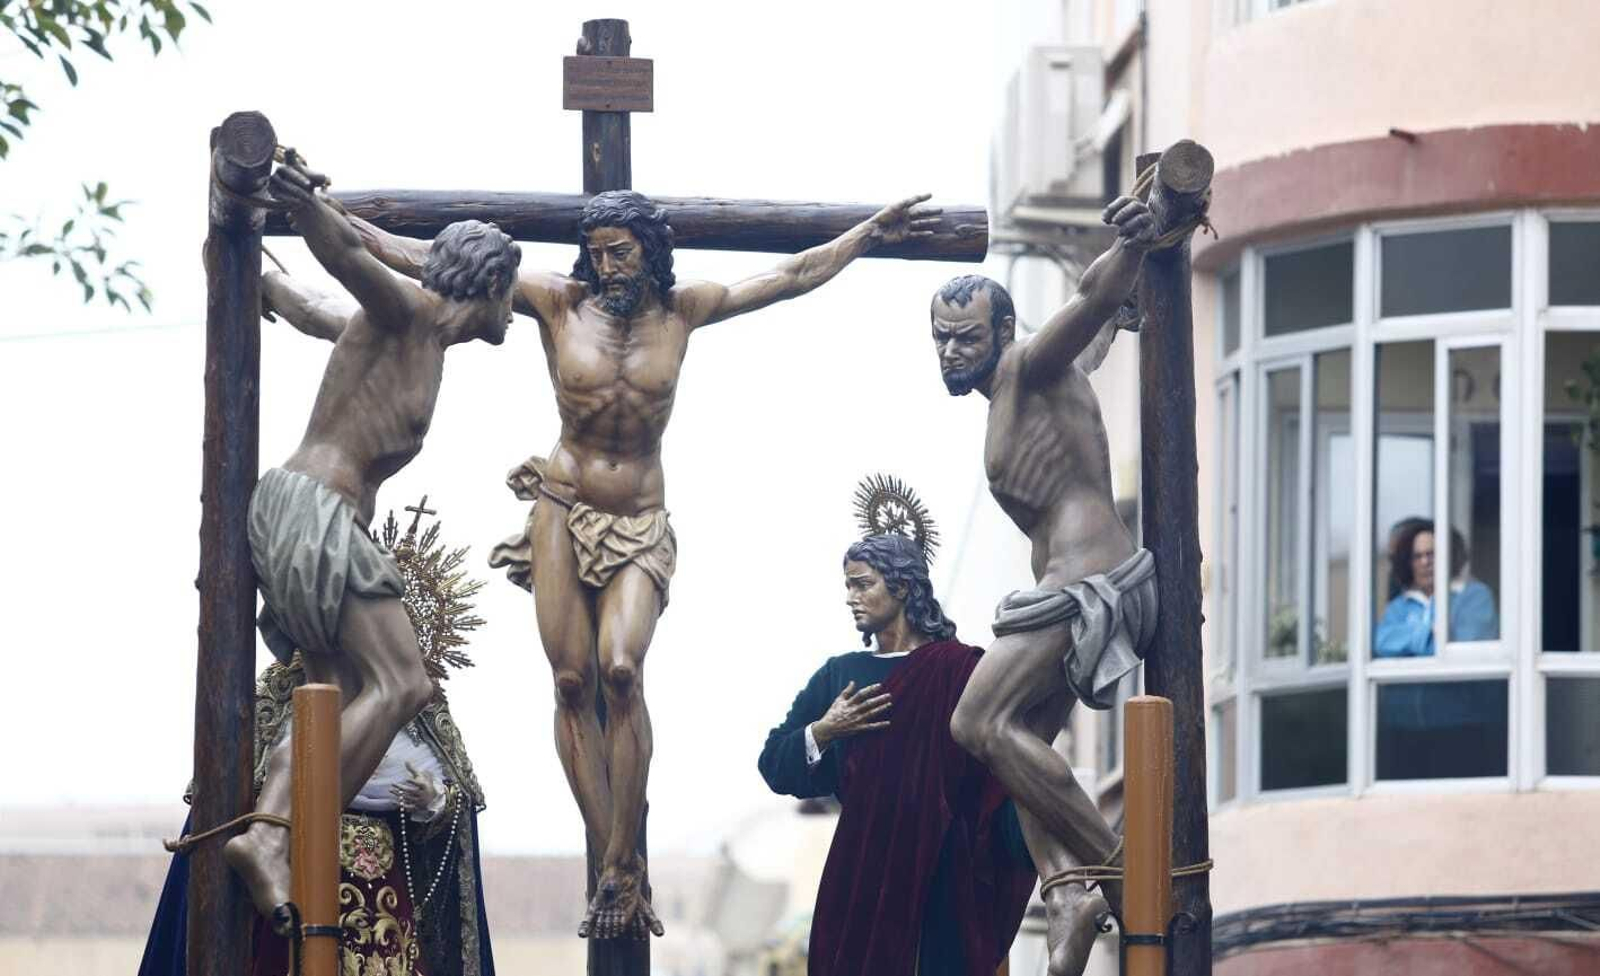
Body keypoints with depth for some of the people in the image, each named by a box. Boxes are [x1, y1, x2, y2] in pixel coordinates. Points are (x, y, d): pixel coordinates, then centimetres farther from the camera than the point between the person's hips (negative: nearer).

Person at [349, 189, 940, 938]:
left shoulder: (681, 309, 6)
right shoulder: (560, 303, 1)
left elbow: (793, 276, 15)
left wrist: (871, 233, 17)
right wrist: (339, 225, -4)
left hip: (640, 525, 0)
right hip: (564, 514, 0)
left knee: (621, 668, -23)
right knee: (573, 682, -9)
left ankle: (621, 865, -19)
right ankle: (618, 872, -5)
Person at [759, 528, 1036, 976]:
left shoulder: (962, 670, -1)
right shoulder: (839, 676, 13)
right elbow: (774, 765, 11)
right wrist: (823, 732, -8)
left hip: (943, 872, -4)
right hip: (863, 873, 4)